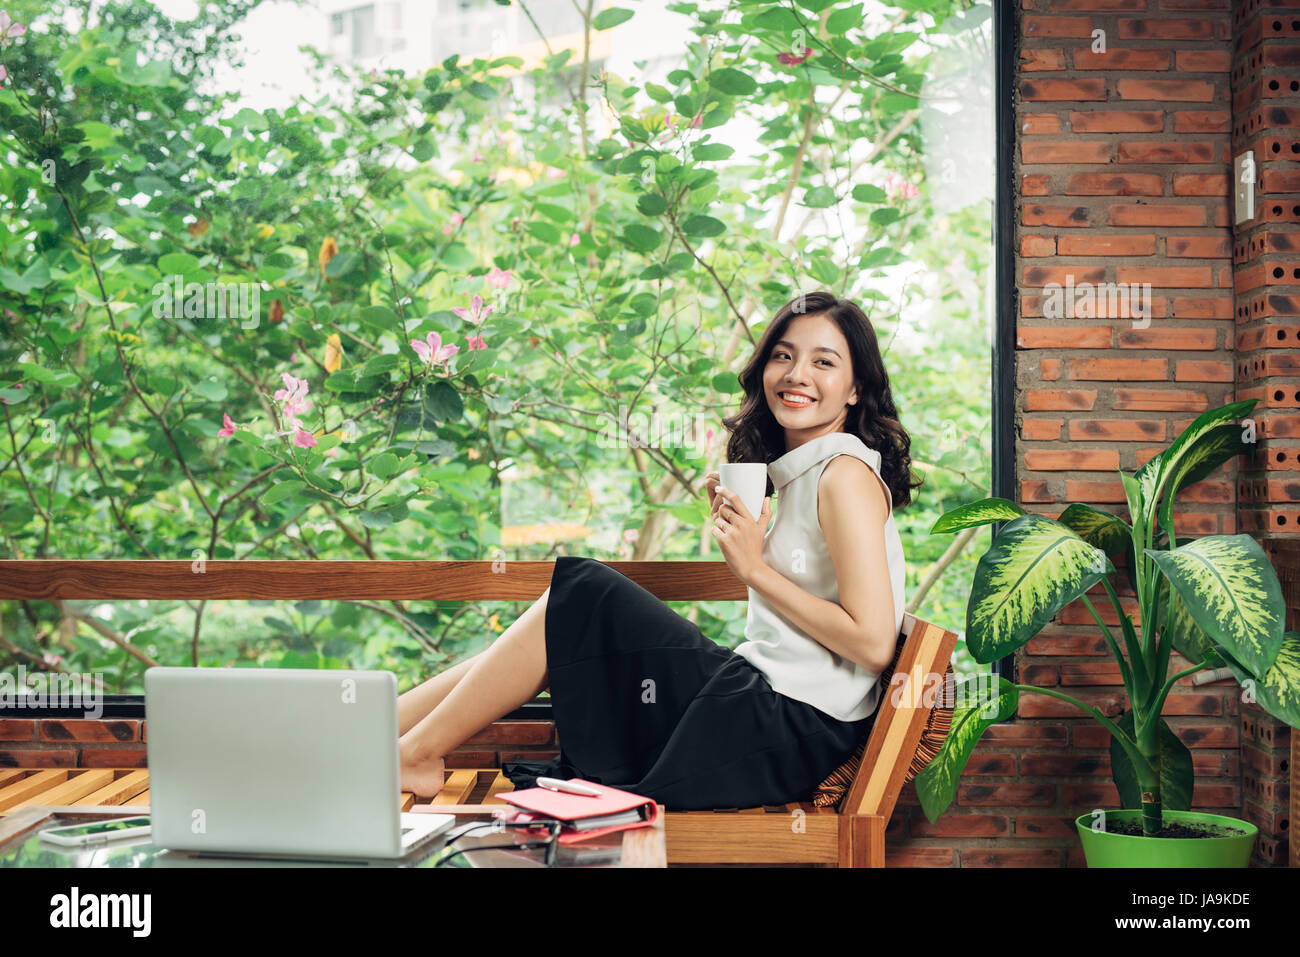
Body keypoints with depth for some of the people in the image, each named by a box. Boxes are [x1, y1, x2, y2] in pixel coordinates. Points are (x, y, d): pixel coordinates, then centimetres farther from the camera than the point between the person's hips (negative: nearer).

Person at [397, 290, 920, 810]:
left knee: (579, 597, -9)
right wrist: (734, 523, 6)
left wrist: (755, 569, -14)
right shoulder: (796, 473, 15)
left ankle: (417, 752, -1)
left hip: (795, 729, -9)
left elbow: (873, 643, -19)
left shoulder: (847, 474, -12)